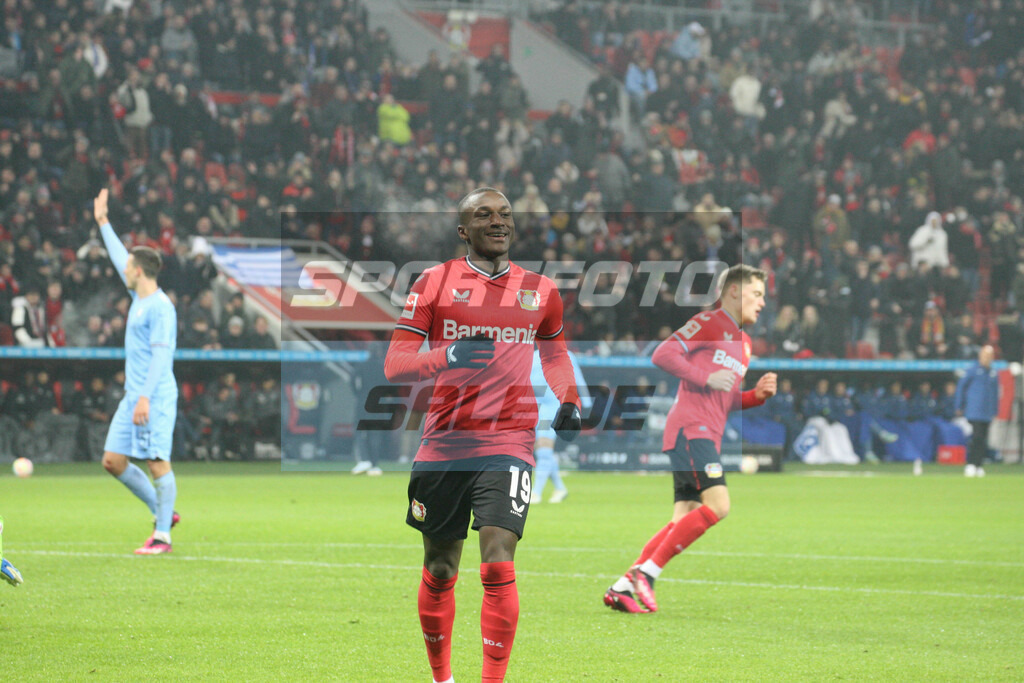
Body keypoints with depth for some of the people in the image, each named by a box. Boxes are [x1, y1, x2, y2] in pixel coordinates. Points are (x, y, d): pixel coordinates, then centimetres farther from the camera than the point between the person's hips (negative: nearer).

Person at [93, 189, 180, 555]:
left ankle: (162, 536, -6)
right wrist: (103, 223, 41)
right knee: (113, 460, 7)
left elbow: (161, 354, -19)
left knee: (157, 462, -9)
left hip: (155, 398, -10)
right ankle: (162, 513, 16)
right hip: (133, 397, 10)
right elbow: (120, 258, 31)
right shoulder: (139, 297, 15)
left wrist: (145, 397, -26)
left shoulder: (160, 307, -12)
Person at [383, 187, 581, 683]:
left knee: (498, 568, -15)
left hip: (509, 443, 0)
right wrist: (447, 357, -21)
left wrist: (568, 404, 10)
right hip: (443, 445, 0)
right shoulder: (436, 282, 2)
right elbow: (394, 365, -3)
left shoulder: (540, 290, 10)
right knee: (439, 571, 10)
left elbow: (554, 350, 28)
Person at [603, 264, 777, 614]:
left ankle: (622, 588, 3)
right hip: (689, 427, -9)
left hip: (708, 436, 9)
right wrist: (706, 378, -17)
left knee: (684, 521, 2)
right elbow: (663, 354, -12)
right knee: (717, 505, -20)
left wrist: (757, 395, 13)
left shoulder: (743, 343, 26)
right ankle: (645, 573, -17)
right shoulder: (709, 322, -2)